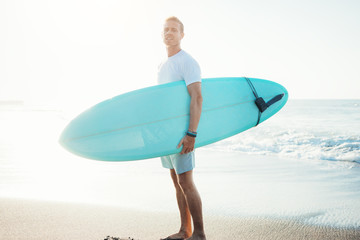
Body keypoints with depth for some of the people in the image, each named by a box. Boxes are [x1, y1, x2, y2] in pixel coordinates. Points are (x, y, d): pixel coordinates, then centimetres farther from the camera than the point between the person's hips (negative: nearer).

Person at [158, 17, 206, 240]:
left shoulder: (188, 62, -11)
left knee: (185, 182, -7)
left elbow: (197, 98, -20)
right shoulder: (163, 66, 16)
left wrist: (191, 135, -27)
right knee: (177, 182, 11)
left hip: (182, 133, -8)